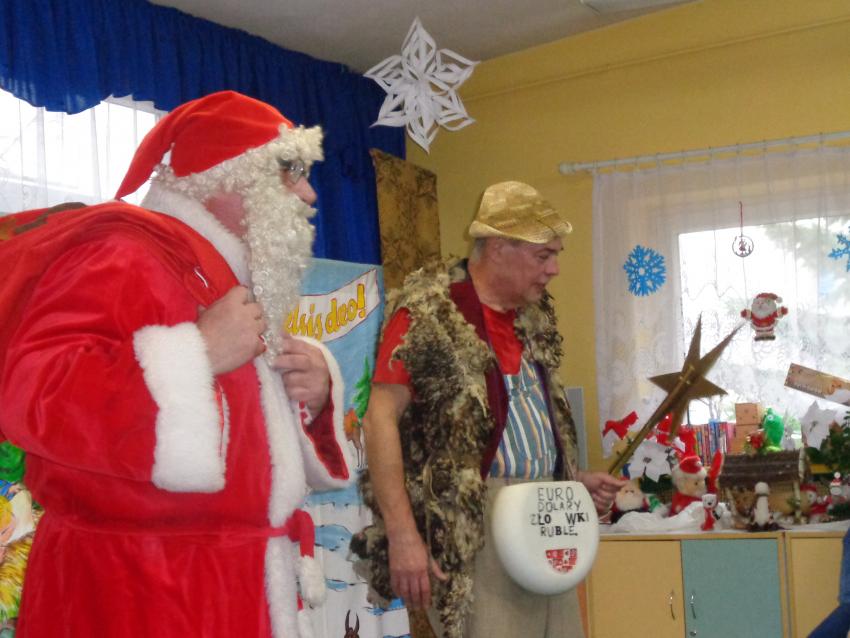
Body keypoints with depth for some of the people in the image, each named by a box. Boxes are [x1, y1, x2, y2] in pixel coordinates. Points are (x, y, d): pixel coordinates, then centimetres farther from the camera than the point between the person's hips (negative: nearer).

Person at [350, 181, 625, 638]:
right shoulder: (427, 314, -9)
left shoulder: (533, 319, 15)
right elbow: (381, 420, -14)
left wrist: (575, 479, 11)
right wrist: (402, 534, -21)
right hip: (469, 527, -7)